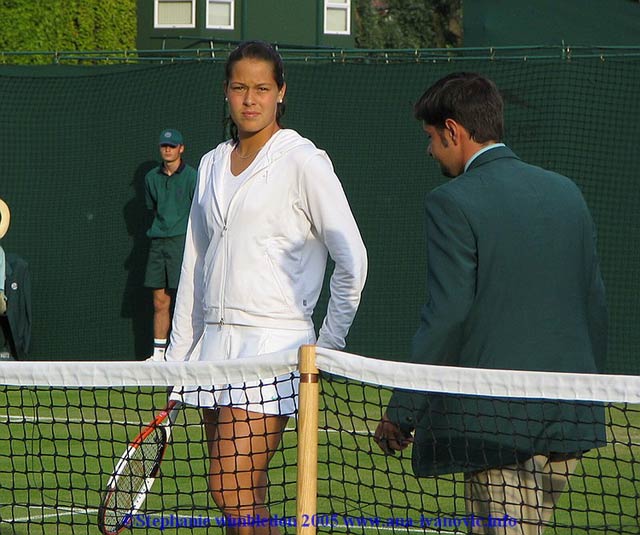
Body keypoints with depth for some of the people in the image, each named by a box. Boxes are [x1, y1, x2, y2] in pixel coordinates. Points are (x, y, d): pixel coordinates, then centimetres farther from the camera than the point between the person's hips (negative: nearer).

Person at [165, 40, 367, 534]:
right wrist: (179, 357, 17)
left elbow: (352, 259, -6)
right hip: (215, 342, 7)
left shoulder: (303, 161, -5)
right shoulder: (212, 165, 15)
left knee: (231, 488, -16)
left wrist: (328, 345, -4)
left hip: (273, 342, -7)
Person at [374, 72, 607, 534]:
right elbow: (596, 302, 13)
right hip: (570, 420, 7)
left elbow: (447, 316, -15)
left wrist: (401, 413, -8)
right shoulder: (566, 192, 10)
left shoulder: (454, 203, -10)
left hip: (496, 423, -7)